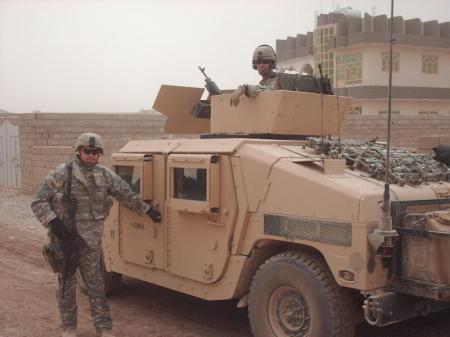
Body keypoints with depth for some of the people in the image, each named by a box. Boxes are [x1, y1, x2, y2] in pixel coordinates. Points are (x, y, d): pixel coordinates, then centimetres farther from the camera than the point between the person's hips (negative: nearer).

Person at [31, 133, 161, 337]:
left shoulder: (105, 176, 4)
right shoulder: (61, 174, -6)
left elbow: (128, 196, 15)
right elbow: (38, 201, -4)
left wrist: (147, 210, 20)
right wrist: (52, 221, -15)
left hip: (90, 241, 2)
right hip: (64, 239, -2)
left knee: (95, 285, 6)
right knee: (66, 285, 8)